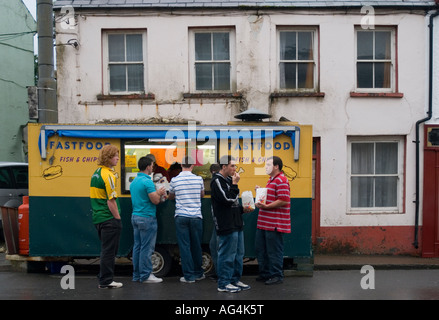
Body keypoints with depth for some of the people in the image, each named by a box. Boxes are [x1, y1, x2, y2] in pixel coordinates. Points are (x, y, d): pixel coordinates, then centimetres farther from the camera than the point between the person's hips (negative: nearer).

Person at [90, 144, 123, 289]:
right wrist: (118, 218, -12)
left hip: (98, 217, 9)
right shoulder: (108, 175, -17)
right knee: (109, 251, 1)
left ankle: (103, 278, 27)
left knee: (107, 250, 18)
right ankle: (106, 281, 10)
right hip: (109, 219, -9)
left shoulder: (96, 173, 12)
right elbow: (111, 201, -20)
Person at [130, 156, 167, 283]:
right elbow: (155, 200, -18)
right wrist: (159, 193, 2)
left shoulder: (134, 182, 13)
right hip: (147, 218, -9)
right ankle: (146, 275, 3)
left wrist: (156, 193, 19)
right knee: (147, 248, -3)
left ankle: (136, 274, 18)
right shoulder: (147, 182, -16)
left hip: (135, 216, 9)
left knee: (137, 246, 12)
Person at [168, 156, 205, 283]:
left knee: (184, 246, 3)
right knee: (196, 246, 12)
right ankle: (198, 273, 25)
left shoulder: (174, 180, -2)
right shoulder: (199, 179, 0)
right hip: (196, 216, 1)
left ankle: (189, 276, 6)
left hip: (181, 217, -1)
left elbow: (170, 196, 16)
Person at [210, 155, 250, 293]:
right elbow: (228, 199, -22)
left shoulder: (228, 179, 17)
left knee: (238, 254, 16)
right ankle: (224, 283, 10)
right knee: (227, 255, -2)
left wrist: (242, 209, 11)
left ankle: (235, 280, 27)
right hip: (227, 226, -10)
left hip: (236, 224, 10)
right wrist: (234, 184, -14)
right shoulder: (217, 181, -12)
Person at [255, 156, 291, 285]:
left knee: (274, 250, 0)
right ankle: (265, 273, 28)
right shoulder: (271, 180, 20)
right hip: (264, 222, 11)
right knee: (260, 248, 15)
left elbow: (283, 201, -22)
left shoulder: (281, 180, -14)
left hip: (274, 223, -11)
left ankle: (277, 275, 12)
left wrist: (266, 206, -23)